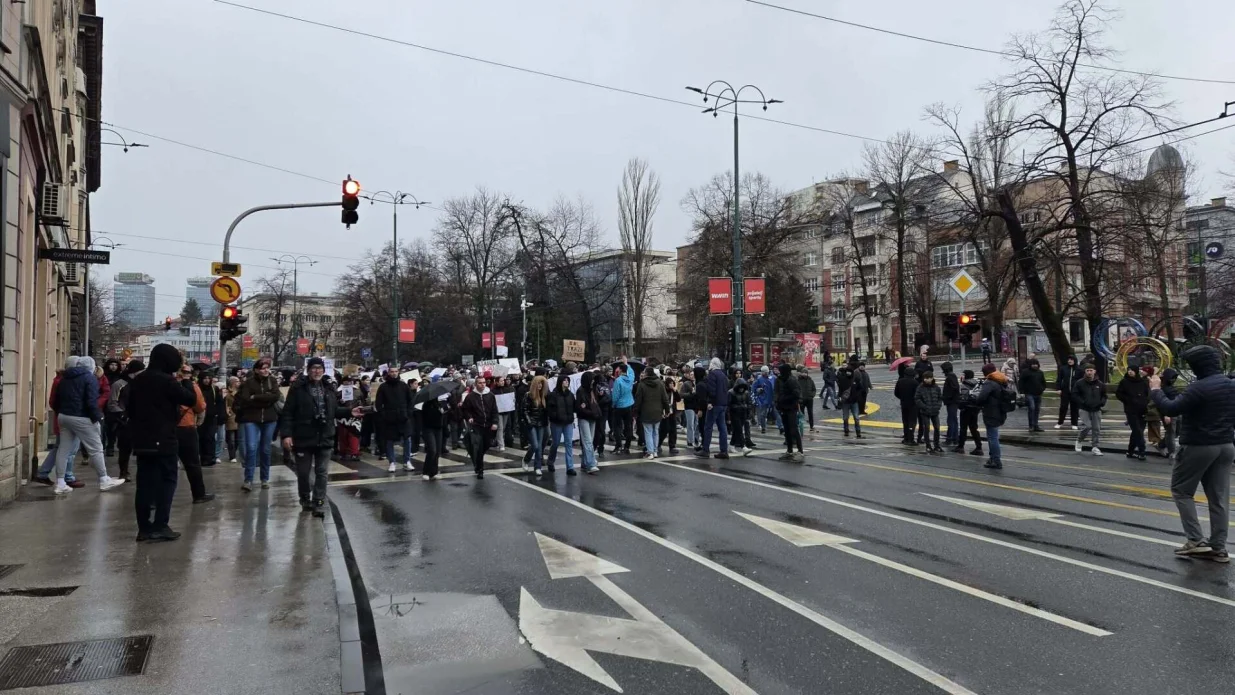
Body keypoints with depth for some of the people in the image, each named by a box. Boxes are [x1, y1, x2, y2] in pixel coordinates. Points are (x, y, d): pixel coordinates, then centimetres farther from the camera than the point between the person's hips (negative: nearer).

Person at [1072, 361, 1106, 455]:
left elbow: (1104, 395, 16)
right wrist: (1083, 402, -16)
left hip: (1096, 410, 4)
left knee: (1096, 428, 4)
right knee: (1086, 426, -15)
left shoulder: (1100, 384, 5)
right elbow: (1074, 395, -4)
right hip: (1084, 409, -4)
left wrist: (1102, 402, -4)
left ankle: (1095, 447, 13)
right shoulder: (1080, 383, -5)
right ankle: (1079, 441, 11)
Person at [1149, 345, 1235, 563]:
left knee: (1181, 490, 5)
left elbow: (1170, 409, -22)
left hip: (1198, 446, -8)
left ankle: (1196, 540, -2)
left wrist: (1155, 389, -9)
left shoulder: (1199, 387, -20)